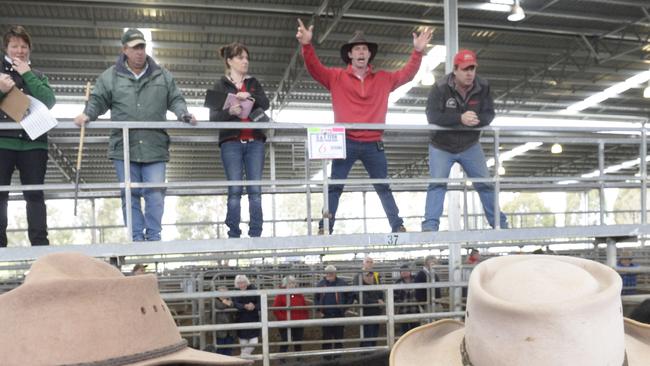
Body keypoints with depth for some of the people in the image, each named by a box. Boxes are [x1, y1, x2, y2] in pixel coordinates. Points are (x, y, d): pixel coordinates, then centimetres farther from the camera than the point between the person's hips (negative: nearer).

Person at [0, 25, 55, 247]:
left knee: (35, 195, 0)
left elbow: (49, 101, -2)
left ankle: (40, 243, 2)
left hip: (33, 141, 1)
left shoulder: (37, 76, 17)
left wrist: (27, 75, -5)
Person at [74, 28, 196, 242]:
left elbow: (175, 100, 15)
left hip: (155, 147, 0)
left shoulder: (162, 76, 11)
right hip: (124, 147, 0)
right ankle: (137, 238, 11)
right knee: (130, 195, 4)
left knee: (155, 194, -4)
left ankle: (153, 237, 6)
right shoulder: (110, 77, 8)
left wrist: (183, 114, -4)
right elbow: (97, 101, 10)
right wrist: (87, 114, -9)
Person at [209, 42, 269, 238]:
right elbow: (213, 116, 0)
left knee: (255, 189, -2)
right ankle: (234, 235, -2)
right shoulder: (221, 85, 8)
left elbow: (265, 104, 2)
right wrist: (229, 112, -20)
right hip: (231, 142, -2)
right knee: (235, 190, -6)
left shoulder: (253, 83, 17)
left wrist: (249, 96, -16)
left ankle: (256, 234, 1)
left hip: (255, 141, 3)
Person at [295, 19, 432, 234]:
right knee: (334, 186, -1)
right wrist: (306, 45, -22)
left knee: (383, 187, 10)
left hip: (373, 145, 2)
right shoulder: (336, 77, 5)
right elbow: (314, 68, -6)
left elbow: (407, 73, 12)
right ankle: (325, 229, 2)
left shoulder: (384, 79, 12)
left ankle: (397, 227, 16)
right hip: (346, 143, -2)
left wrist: (418, 51, -2)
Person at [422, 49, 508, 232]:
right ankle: (430, 225, -15)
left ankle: (499, 223, 21)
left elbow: (489, 114, -8)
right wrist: (460, 118, -39)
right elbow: (432, 116, -28)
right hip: (441, 147, -3)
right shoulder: (440, 88, -19)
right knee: (437, 183, -16)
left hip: (470, 146, 4)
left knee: (485, 183, 8)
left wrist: (476, 120, -32)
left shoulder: (483, 87, -8)